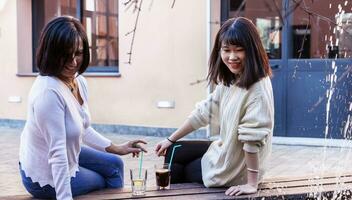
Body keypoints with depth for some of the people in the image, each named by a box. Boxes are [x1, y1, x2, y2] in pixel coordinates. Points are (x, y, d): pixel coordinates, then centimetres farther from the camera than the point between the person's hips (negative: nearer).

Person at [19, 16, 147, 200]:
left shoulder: (79, 82, -5)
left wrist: (116, 148, 12)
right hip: (47, 180, -8)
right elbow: (57, 152, -36)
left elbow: (83, 129, 11)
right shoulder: (49, 92, -33)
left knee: (114, 165, 24)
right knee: (103, 182, 17)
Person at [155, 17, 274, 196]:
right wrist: (171, 139, 9)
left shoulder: (257, 88, -28)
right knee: (173, 152, 18)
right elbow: (205, 111, 6)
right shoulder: (228, 80, 0)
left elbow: (253, 138, -29)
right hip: (224, 150, 8)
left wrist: (252, 184, -28)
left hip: (234, 169, -8)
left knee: (176, 170, 10)